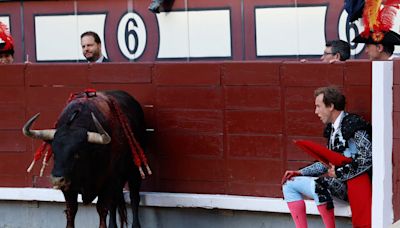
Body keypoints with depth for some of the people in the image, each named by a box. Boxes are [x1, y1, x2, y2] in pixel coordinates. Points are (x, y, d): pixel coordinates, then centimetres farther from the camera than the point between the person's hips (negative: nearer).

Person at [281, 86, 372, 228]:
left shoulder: (353, 124, -13)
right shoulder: (332, 128, 13)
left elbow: (368, 157, -20)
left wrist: (340, 172, -19)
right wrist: (300, 173, 8)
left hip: (352, 183, -10)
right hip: (336, 180, 10)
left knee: (318, 185, -33)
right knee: (289, 184, 6)